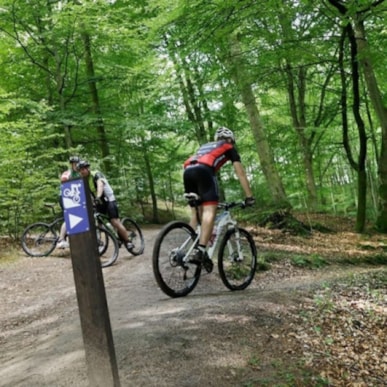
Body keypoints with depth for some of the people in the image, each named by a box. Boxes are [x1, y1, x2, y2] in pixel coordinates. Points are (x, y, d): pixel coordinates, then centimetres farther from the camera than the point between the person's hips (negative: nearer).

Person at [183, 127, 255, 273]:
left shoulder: (205, 146, 41)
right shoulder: (229, 148, 27)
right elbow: (241, 174, 21)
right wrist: (249, 196, 22)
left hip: (187, 171, 6)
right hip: (203, 171, -6)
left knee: (195, 213, 15)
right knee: (209, 211, -13)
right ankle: (201, 250, -28)